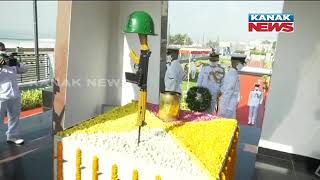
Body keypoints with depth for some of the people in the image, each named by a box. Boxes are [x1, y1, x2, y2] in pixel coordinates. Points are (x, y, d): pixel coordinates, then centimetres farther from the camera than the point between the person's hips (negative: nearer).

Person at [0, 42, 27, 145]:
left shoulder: (12, 64, 10)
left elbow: (24, 70, 12)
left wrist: (17, 64, -7)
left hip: (15, 96, 5)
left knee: (14, 118, 15)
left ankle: (12, 137, 30)